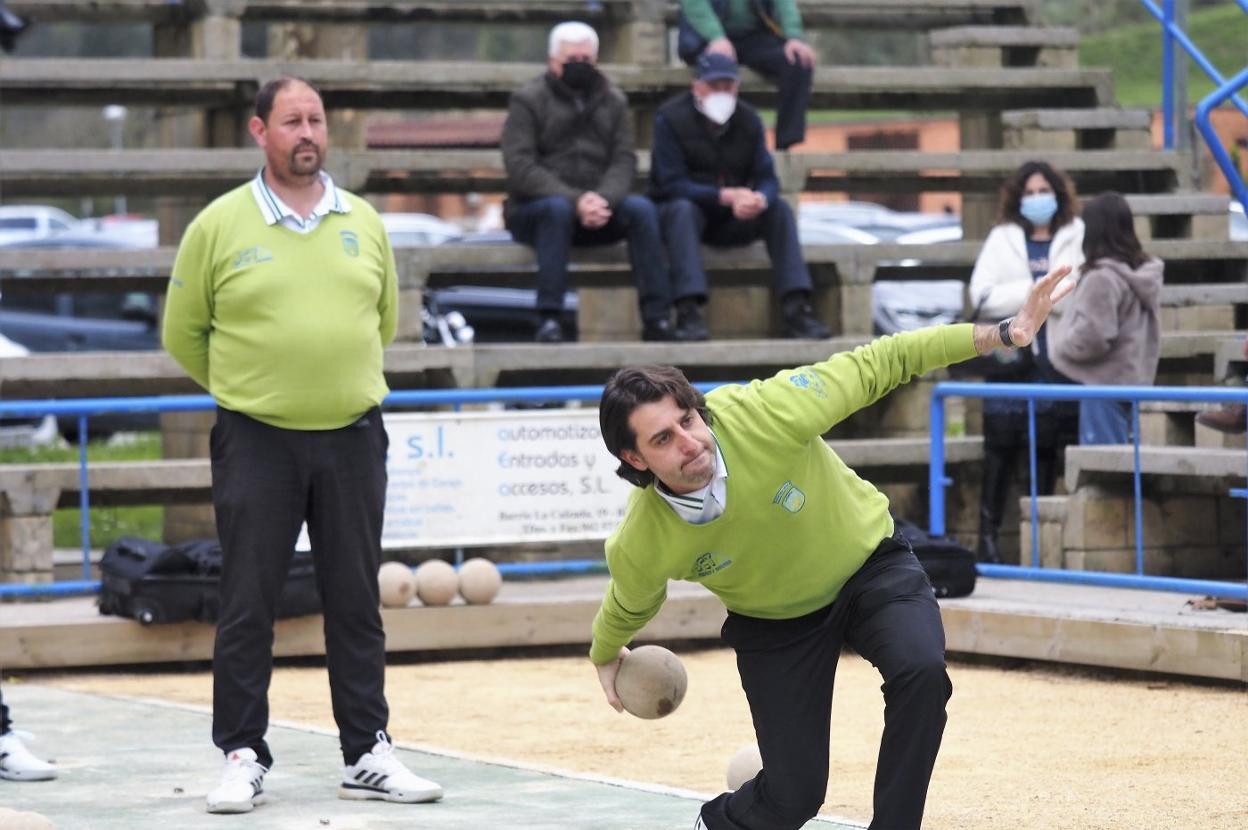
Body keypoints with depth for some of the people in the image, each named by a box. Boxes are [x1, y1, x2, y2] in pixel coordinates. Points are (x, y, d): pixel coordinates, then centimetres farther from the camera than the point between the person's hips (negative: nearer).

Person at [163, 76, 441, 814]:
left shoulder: (363, 222, 7)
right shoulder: (219, 225, -3)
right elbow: (183, 333, 5)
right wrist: (253, 387, 10)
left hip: (353, 438, 3)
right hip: (256, 442, -3)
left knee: (356, 601, 7)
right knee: (248, 605, 0)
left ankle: (368, 754, 15)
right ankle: (243, 757, 8)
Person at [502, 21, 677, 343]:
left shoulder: (612, 101, 12)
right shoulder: (528, 100, -1)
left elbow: (624, 161, 1)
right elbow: (520, 167, -13)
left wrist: (603, 199, -22)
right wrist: (575, 200, -25)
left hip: (597, 208, 3)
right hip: (532, 210, -3)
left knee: (642, 208, -24)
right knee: (558, 209, -36)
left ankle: (657, 319, -28)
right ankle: (548, 320, -40)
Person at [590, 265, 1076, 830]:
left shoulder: (761, 414, -32)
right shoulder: (641, 547, -26)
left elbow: (874, 366, -20)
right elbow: (628, 608, 0)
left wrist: (1000, 335, -24)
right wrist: (605, 658, 21)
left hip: (871, 567, 0)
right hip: (776, 624, 1)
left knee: (920, 668, -32)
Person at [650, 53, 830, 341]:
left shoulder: (748, 119, 3)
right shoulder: (670, 118, -11)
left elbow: (767, 178, -4)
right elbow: (672, 185, -20)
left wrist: (760, 199, -31)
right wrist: (726, 196, -32)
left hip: (731, 220, 4)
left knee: (780, 208, -18)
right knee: (682, 209, -37)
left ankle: (796, 309, -25)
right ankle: (689, 312, -47)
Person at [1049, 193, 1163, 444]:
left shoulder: (1102, 279, -18)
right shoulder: (1140, 274, 12)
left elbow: (1093, 336, -21)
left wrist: (1060, 343, -4)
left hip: (1105, 381, -9)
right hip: (1134, 378, 9)